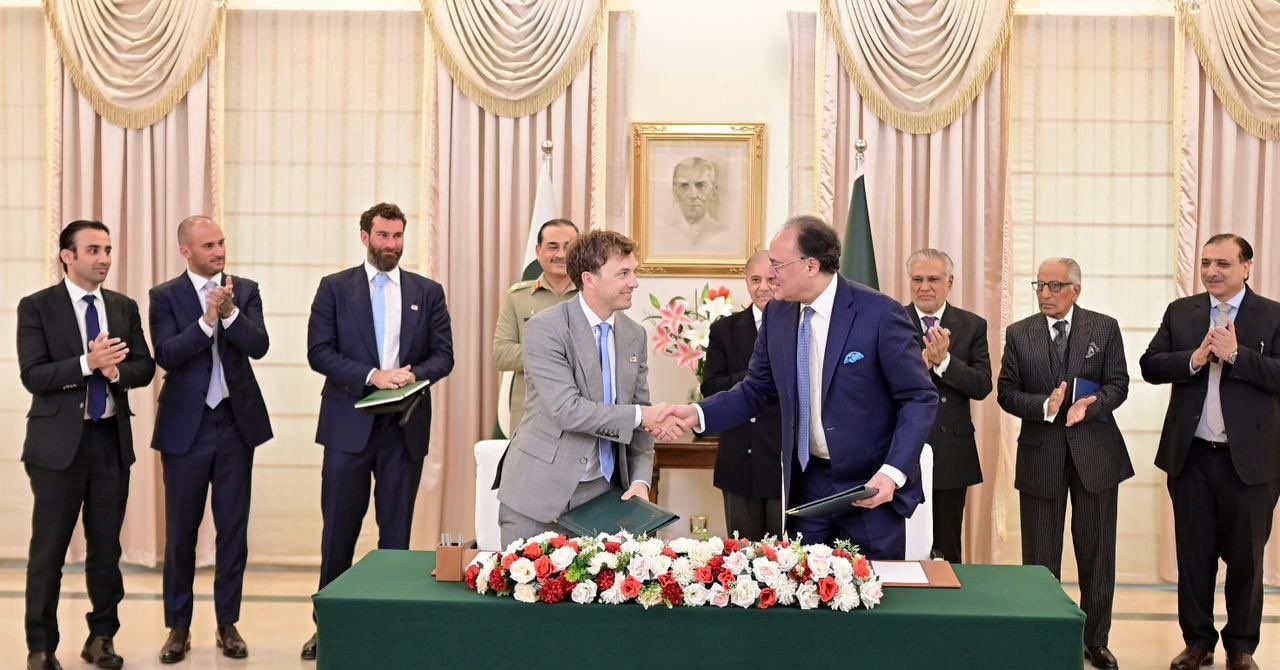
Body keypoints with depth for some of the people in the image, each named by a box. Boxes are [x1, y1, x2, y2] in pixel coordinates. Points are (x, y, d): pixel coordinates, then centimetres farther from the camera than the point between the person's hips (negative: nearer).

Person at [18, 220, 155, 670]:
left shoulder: (124, 307, 9)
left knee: (107, 547, 11)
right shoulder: (36, 307, -4)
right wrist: (88, 363, -25)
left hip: (112, 439, 4)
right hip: (60, 441, -4)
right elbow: (33, 376, -12)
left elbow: (144, 367, 4)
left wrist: (115, 371, -17)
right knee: (49, 549, 3)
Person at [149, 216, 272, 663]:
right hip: (186, 425, -2)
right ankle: (178, 626, 18)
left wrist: (229, 312, -23)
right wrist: (208, 318, -24)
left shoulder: (245, 290, 4)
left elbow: (259, 346, -9)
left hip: (236, 423, 2)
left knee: (233, 528, 7)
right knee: (180, 530, 6)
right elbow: (167, 355, -15)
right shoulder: (165, 297, -2)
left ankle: (228, 624, 18)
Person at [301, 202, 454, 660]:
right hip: (349, 424, -1)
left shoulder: (428, 292, 8)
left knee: (396, 529, 8)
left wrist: (413, 373, -15)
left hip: (405, 426, 1)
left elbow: (443, 354, 5)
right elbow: (319, 352, -5)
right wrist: (371, 376, -17)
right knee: (339, 527, 5)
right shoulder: (335, 288, 3)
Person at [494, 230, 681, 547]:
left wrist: (641, 481, -3)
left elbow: (640, 419, 10)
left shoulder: (635, 335, 7)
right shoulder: (545, 328, -12)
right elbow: (567, 409, -21)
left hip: (601, 493, 5)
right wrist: (639, 415, -18)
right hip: (540, 491, -5)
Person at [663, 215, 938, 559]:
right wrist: (698, 413, -4)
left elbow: (920, 399, -11)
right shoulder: (777, 314, 2)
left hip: (871, 485, -4)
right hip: (806, 482, 5)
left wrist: (893, 472, -22)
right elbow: (757, 389, 11)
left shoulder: (880, 313, -14)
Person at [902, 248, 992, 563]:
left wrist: (944, 360, -19)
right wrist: (922, 360, -25)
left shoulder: (972, 326, 4)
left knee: (947, 550, 12)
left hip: (951, 453, 1)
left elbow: (983, 386, -6)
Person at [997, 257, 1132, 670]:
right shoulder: (1018, 334, 3)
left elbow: (1118, 384, -3)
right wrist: (1045, 406, -19)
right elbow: (1006, 392, -1)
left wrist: (1089, 405, -22)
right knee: (1040, 557, 6)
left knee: (1097, 553, 9)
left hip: (1094, 452, 0)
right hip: (1040, 455, 0)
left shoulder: (1104, 328, 2)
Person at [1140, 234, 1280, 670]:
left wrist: (1236, 354, -21)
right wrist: (1194, 359, -15)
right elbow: (1151, 366, 0)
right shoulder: (1180, 312, 6)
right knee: (1193, 554, 11)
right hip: (1191, 455, 2)